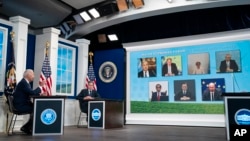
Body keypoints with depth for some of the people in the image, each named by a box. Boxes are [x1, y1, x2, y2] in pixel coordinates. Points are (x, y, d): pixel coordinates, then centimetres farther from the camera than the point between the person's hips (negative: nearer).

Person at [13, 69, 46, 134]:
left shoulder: (25, 82, 14)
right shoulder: (23, 83, -19)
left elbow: (30, 93, 16)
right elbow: (32, 93, -27)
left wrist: (39, 94, -1)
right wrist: (40, 86, -16)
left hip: (23, 104, 10)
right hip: (20, 105, -10)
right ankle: (28, 128, -1)